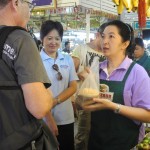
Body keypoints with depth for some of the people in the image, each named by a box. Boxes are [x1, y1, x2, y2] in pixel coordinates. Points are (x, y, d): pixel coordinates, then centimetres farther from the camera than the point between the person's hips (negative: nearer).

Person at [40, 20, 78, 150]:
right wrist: (49, 117, -17)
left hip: (65, 117, 4)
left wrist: (55, 101, -13)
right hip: (43, 118, -4)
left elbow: (73, 87, 3)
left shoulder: (68, 59, 4)